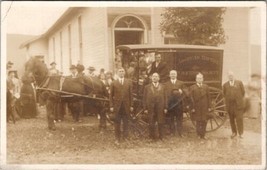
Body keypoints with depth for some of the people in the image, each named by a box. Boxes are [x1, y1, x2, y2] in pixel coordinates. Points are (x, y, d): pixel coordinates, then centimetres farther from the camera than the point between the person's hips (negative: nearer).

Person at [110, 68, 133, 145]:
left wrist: (131, 105, 2)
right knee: (117, 123, 2)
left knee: (125, 122, 6)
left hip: (126, 106, 1)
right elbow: (111, 95, 4)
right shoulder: (114, 83, 5)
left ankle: (125, 137, 17)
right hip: (117, 106, -1)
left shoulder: (128, 82, 7)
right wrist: (111, 106, -2)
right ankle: (117, 138, 10)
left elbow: (130, 94, 6)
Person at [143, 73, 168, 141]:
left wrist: (165, 108, -1)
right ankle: (152, 138, 14)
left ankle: (161, 137, 13)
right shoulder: (147, 87, 7)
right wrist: (145, 108, -2)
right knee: (151, 124, 4)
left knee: (161, 123, 3)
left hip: (160, 108, 0)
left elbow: (165, 97, 6)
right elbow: (144, 98, 5)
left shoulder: (162, 87, 9)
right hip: (151, 108, 0)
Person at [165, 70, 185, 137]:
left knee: (179, 119, 2)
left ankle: (180, 132, 7)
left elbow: (183, 93, 10)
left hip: (179, 103, 1)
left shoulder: (180, 83, 13)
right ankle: (172, 132, 11)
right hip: (170, 103, -1)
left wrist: (181, 92, -11)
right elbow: (166, 94, 2)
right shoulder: (166, 84, 7)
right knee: (171, 119, 3)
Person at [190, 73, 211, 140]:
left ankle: (203, 135, 16)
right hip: (197, 108, -2)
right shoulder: (192, 87, -1)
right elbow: (191, 99, -4)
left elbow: (208, 97, 5)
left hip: (204, 108, 2)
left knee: (204, 121, 5)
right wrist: (192, 108, -9)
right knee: (198, 122, 4)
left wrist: (209, 107, 0)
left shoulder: (206, 87, 6)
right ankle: (199, 135, 14)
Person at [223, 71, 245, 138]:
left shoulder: (239, 82, 4)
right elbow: (224, 94, 13)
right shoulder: (225, 85, 7)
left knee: (239, 119, -2)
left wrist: (240, 99, 9)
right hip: (229, 105, 2)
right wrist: (228, 99, 7)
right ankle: (234, 132, 20)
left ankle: (240, 133, 9)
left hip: (238, 104, -2)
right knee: (231, 119, 7)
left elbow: (243, 92, 8)